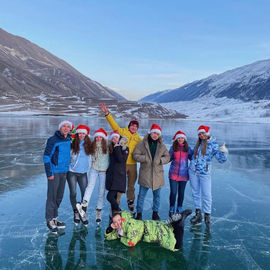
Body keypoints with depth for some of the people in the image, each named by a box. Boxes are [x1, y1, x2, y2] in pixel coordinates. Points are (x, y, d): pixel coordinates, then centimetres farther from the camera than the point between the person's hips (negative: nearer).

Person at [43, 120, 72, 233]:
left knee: (59, 196, 14)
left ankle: (54, 218, 27)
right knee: (52, 196, -2)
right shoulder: (53, 140, -12)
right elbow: (46, 156, -12)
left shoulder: (69, 140, 8)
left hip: (64, 172, 7)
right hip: (55, 172, -7)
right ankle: (49, 221, 10)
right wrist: (49, 173, -15)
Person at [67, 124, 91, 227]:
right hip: (72, 172, -2)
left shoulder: (88, 145, 5)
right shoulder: (72, 144, -6)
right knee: (73, 193, 4)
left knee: (85, 194, 0)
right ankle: (76, 213, 22)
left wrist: (88, 167, 13)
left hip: (83, 173, 2)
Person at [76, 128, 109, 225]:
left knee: (101, 192, 2)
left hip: (104, 171, -1)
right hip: (94, 169, 1)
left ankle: (98, 212, 14)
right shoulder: (92, 146, 5)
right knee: (90, 185, -21)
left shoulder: (107, 147, -3)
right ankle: (84, 206, -36)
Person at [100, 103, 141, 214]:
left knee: (131, 185, 16)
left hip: (132, 164, 4)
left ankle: (130, 202, 34)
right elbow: (114, 124, -10)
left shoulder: (138, 138, 12)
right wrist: (107, 113, -19)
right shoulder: (122, 132, 0)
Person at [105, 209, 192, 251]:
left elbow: (131, 243, -29)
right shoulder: (120, 229, 0)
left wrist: (122, 239, -11)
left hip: (158, 230, -9)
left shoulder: (131, 224, -28)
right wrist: (111, 228, -11)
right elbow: (108, 237, 9)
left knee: (176, 246, -20)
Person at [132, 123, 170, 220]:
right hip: (145, 173, -3)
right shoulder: (142, 144, -1)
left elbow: (167, 157, 11)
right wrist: (145, 158, -15)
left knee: (157, 195, 12)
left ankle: (155, 213, 27)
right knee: (141, 194, 2)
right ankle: (139, 213, 14)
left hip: (157, 173, 3)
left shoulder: (162, 146, 7)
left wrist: (161, 160, -8)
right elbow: (135, 155, -2)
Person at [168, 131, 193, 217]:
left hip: (183, 174, 1)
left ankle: (179, 210, 26)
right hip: (173, 173, -1)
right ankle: (171, 210, 17)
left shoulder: (188, 149, 3)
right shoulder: (173, 148, 1)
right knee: (173, 192, -1)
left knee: (181, 192, 10)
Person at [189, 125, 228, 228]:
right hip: (193, 171, 5)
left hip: (204, 173, -4)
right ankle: (198, 214, 22)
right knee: (195, 193, 11)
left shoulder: (213, 145, -5)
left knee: (206, 195, -3)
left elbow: (221, 159, -11)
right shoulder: (198, 143, 8)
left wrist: (224, 152, -28)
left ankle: (207, 216, 12)